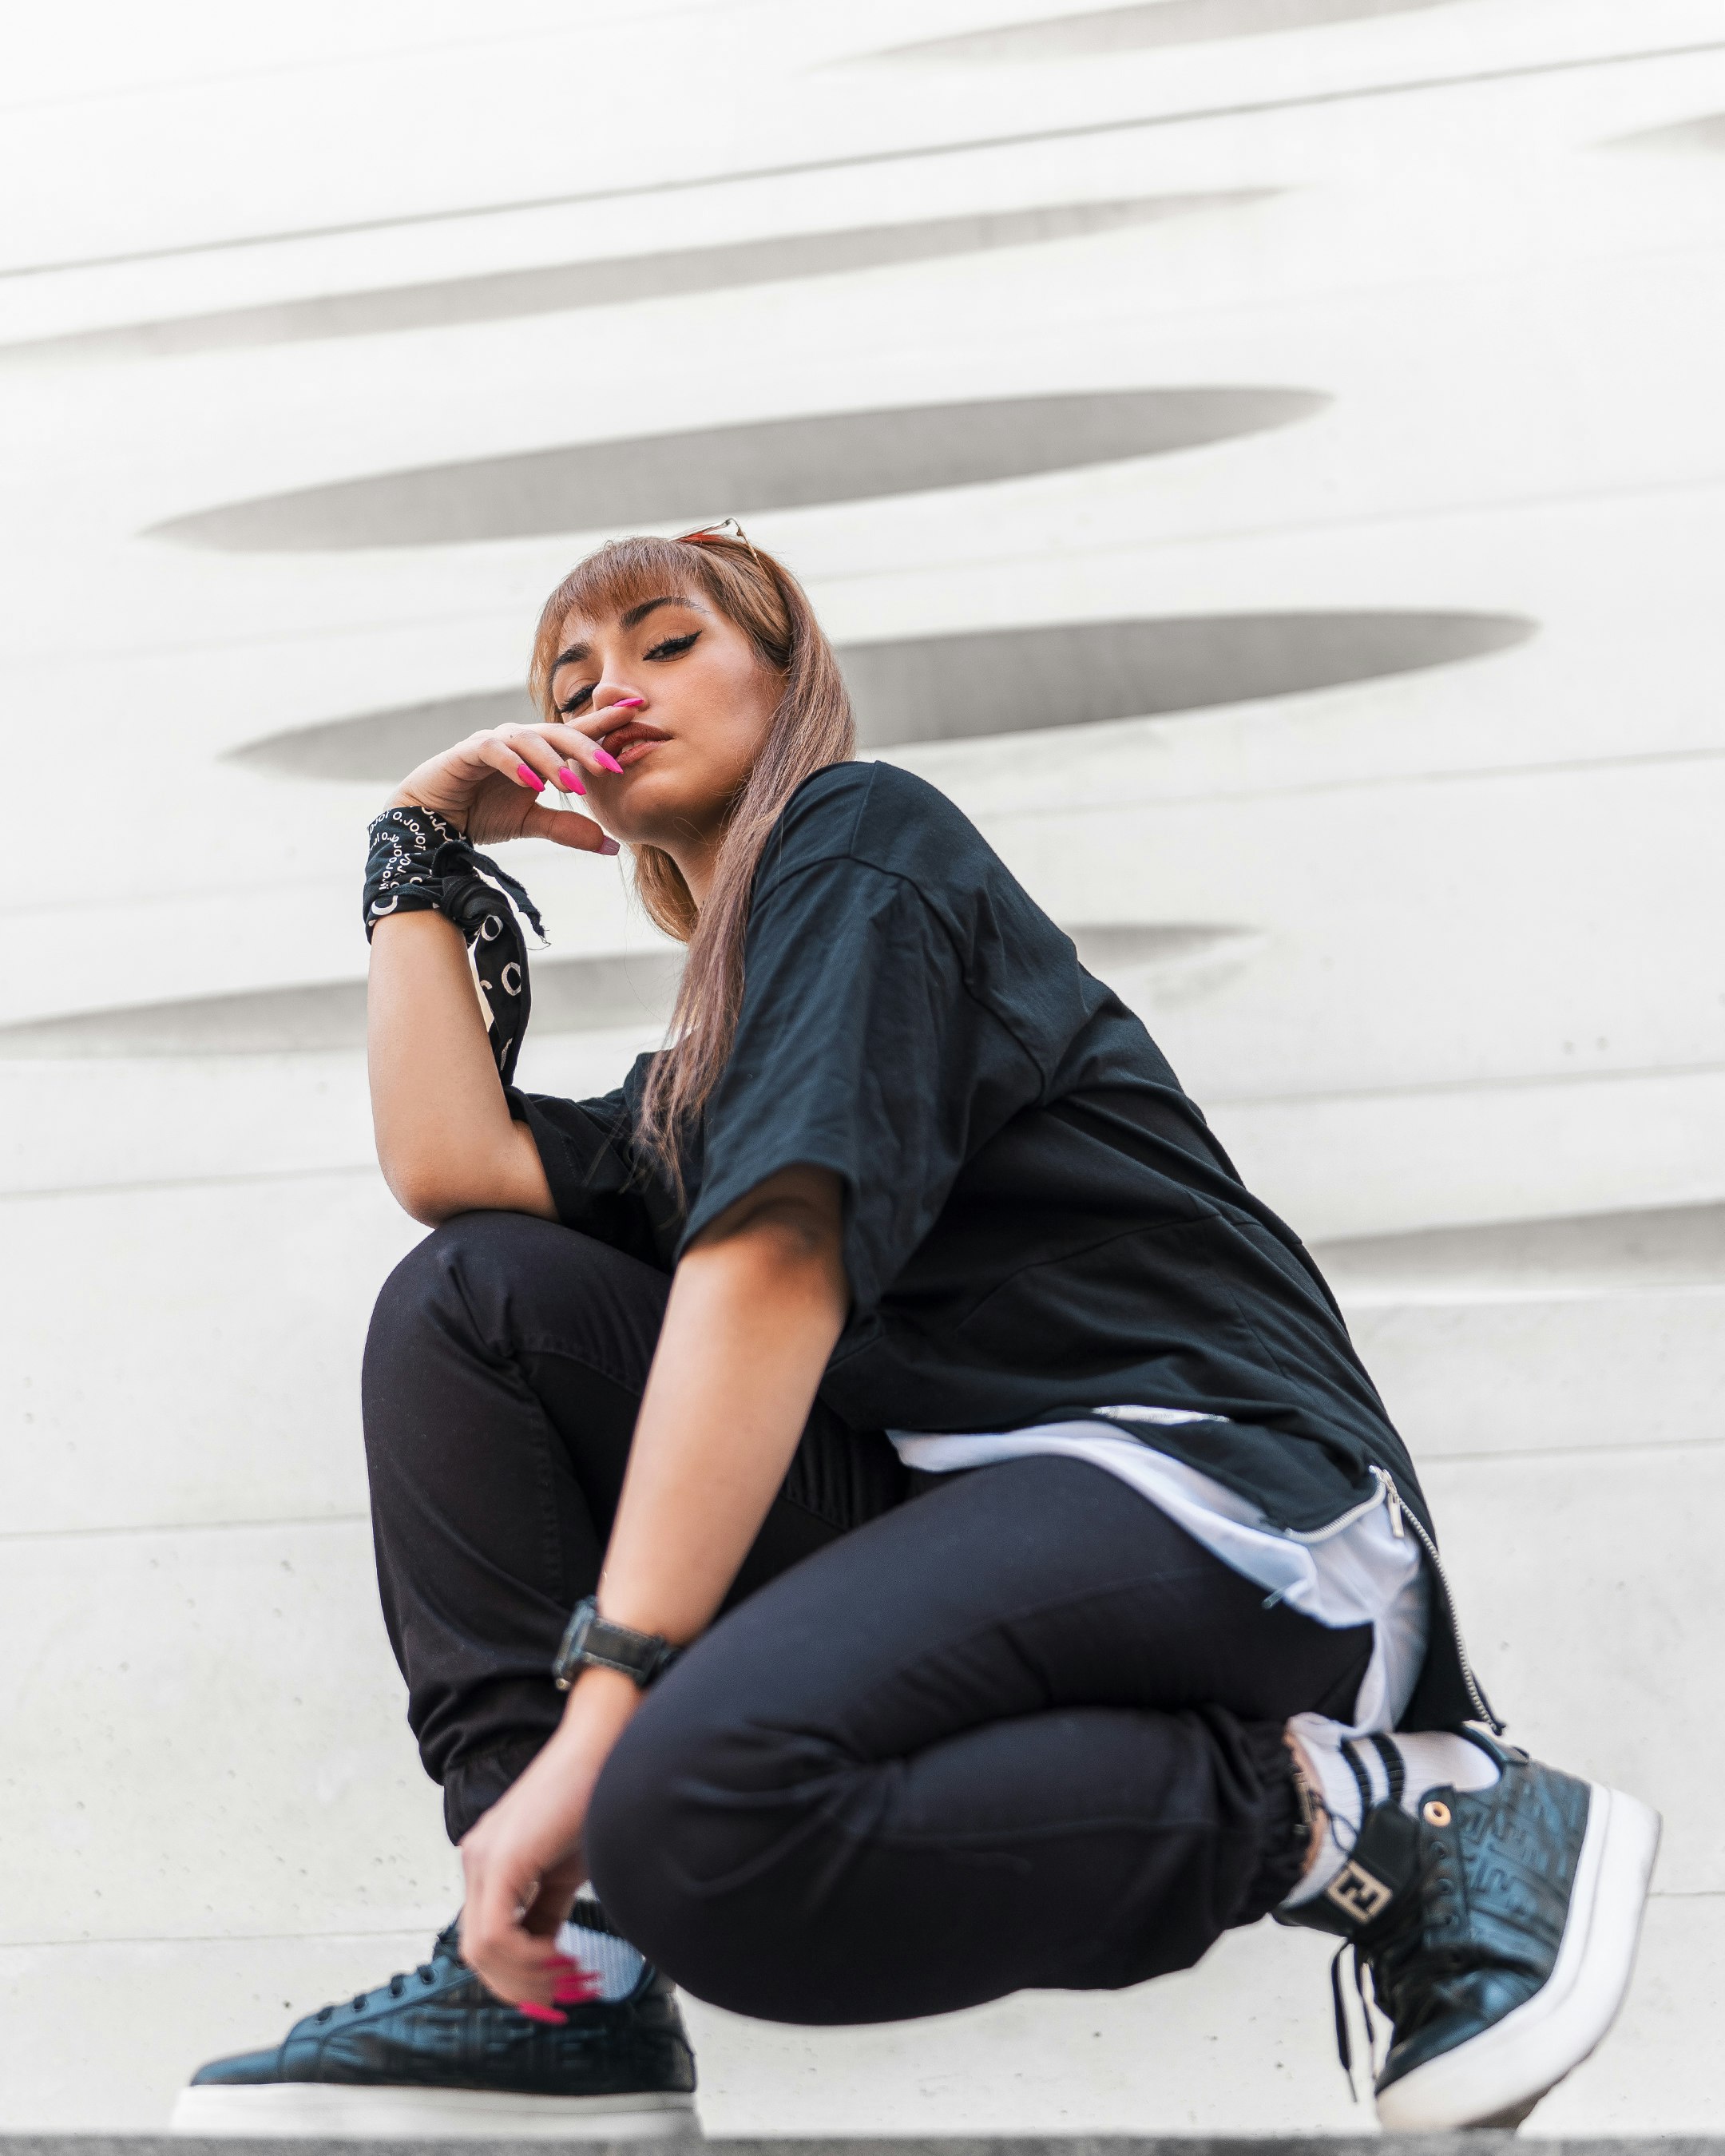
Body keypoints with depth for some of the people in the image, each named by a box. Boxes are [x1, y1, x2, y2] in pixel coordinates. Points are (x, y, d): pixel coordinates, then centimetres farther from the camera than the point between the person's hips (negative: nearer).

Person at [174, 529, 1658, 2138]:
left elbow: (776, 1259, -13)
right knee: (470, 1297, 1)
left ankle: (1380, 1813, -13)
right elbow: (451, 1168, 6)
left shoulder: (861, 834, 2)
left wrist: (600, 1709, -21)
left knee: (699, 1810, -33)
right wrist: (425, 854, 19)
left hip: (1214, 1474, -8)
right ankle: (548, 1983, -8)